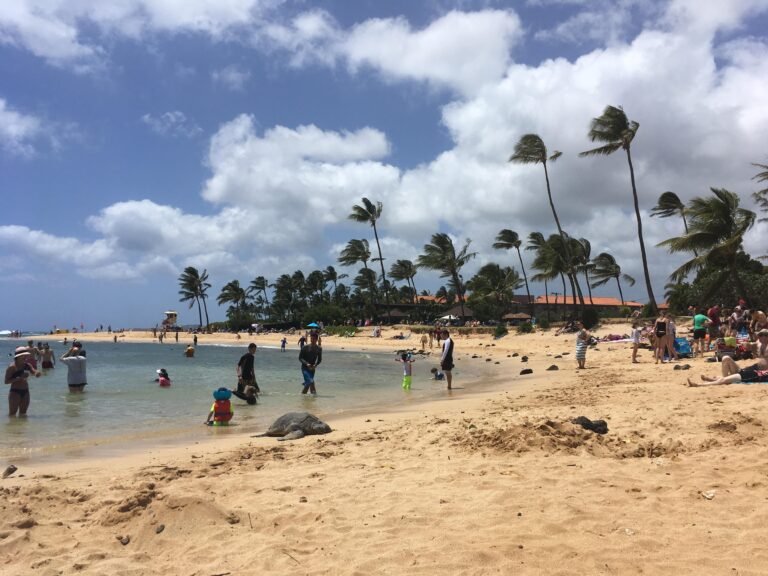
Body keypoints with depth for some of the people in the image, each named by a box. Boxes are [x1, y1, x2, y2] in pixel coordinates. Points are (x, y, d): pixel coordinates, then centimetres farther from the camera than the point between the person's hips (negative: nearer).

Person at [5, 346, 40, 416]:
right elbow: (6, 381, -13)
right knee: (12, 414, -3)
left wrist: (37, 373, -26)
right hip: (15, 392, -6)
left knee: (23, 414, 13)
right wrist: (19, 378, -25)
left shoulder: (27, 365, 6)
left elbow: (35, 372, -2)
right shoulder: (12, 367, -11)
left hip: (25, 392, 6)